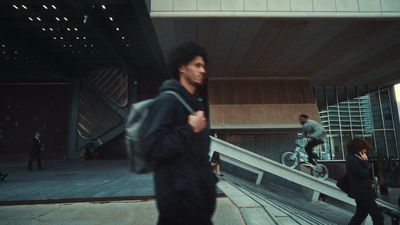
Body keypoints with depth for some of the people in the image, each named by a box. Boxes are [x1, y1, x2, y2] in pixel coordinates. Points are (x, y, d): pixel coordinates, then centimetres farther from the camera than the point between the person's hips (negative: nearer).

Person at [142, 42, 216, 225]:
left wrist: (209, 178, 17)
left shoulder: (194, 102, 14)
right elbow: (153, 148, -23)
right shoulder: (168, 100, -14)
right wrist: (189, 129, -19)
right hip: (180, 194, -9)